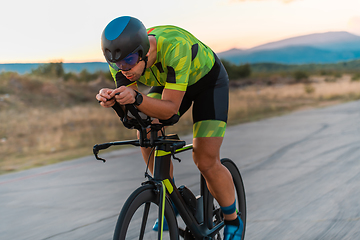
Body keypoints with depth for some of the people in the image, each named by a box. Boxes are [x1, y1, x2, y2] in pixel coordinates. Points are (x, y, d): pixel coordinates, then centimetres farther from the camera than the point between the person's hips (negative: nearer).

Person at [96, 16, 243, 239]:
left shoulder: (175, 47, -43)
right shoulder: (123, 56, -26)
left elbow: (169, 108, -40)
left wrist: (136, 99, -57)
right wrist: (112, 99, -45)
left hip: (208, 80, -5)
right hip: (166, 82, 6)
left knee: (206, 162, -13)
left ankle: (233, 221, 11)